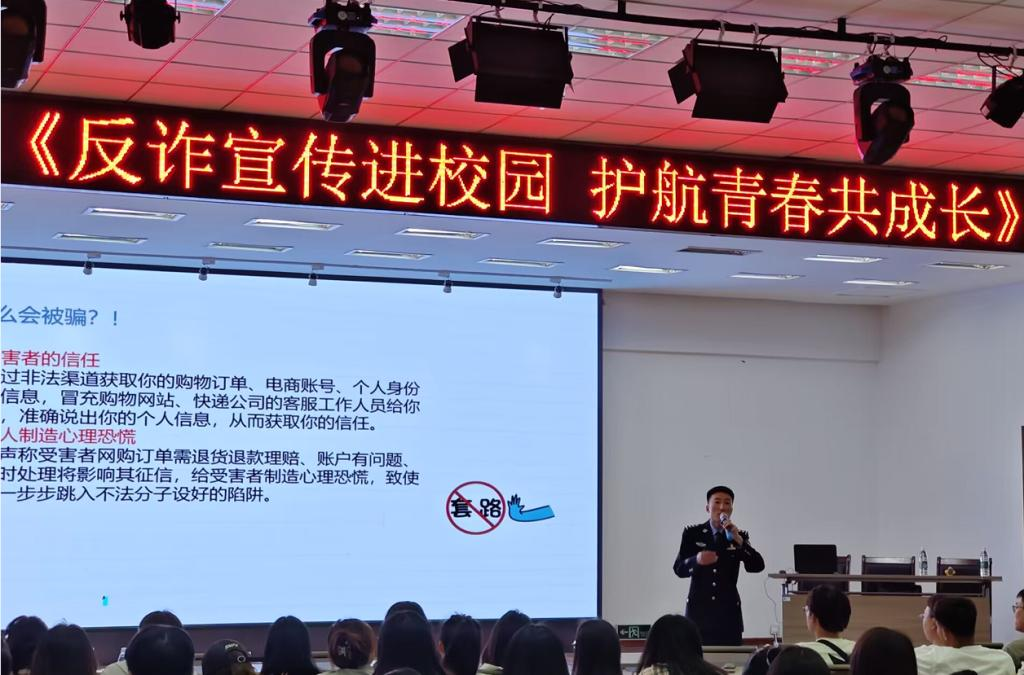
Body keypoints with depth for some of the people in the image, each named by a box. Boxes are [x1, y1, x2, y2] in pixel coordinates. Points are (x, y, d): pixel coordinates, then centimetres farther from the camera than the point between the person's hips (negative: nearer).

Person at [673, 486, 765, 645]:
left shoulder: (739, 536, 7)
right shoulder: (692, 534, 4)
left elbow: (757, 566, -6)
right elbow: (679, 569, -2)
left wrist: (739, 540, -19)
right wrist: (696, 560, -23)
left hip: (728, 611, 1)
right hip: (699, 610, 0)